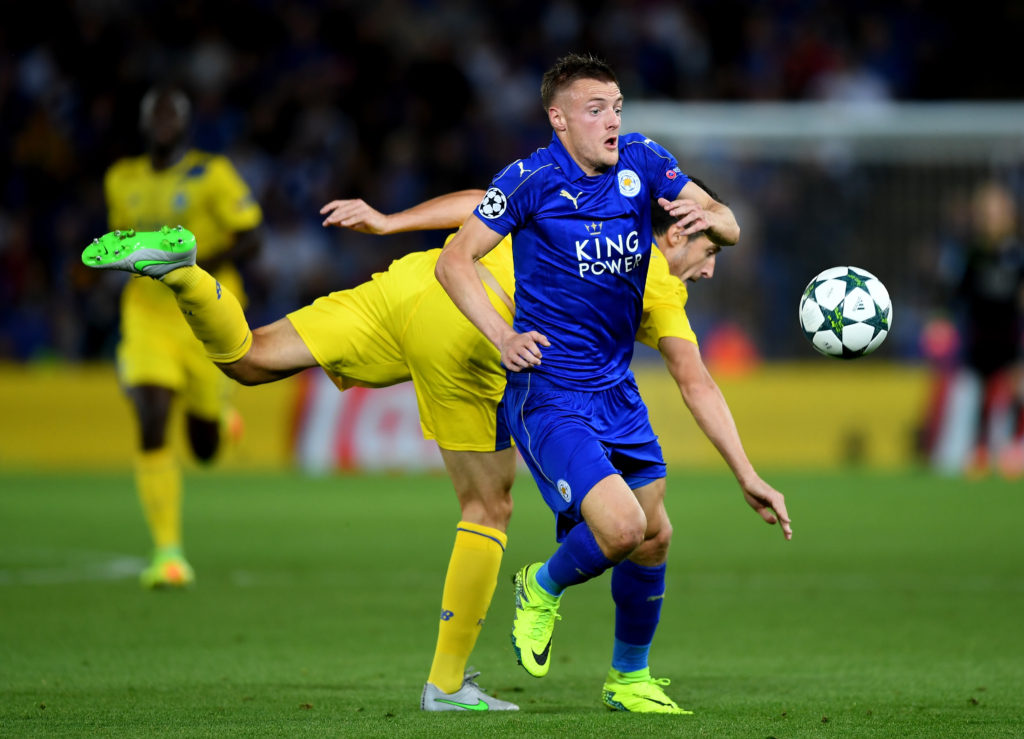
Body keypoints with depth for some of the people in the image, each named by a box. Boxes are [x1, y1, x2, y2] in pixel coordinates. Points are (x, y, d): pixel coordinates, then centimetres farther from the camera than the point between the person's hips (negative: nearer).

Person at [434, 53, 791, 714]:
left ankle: (630, 679, 33)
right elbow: (454, 261, -8)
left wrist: (709, 219, -23)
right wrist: (504, 337, -18)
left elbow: (729, 226, 1)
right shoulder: (531, 180, -13)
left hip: (617, 388, 6)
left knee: (654, 536, 12)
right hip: (548, 393, -6)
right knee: (621, 526, -21)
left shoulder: (642, 160, 1)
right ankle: (543, 588, 12)